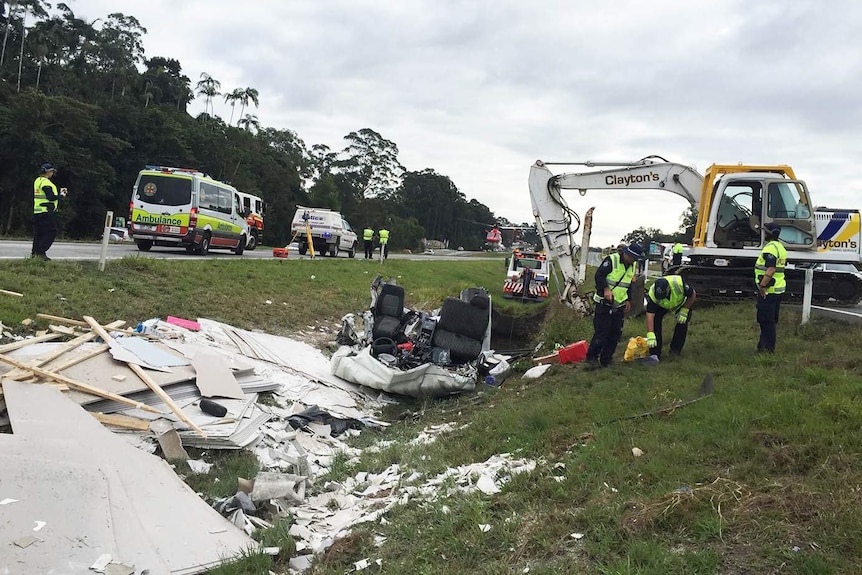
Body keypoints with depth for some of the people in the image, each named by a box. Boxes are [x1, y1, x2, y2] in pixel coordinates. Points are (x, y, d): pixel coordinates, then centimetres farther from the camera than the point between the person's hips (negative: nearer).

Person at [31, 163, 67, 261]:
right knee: (51, 232, -6)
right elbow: (51, 197, -21)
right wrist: (61, 195, -5)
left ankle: (34, 252, 17)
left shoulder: (38, 181, 17)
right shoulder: (46, 182, -14)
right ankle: (41, 252, -10)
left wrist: (59, 191, 16)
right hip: (46, 212, -10)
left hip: (37, 211, 10)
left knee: (38, 233, 14)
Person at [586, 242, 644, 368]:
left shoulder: (632, 266, 10)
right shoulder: (611, 260, -14)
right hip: (604, 303, -7)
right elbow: (599, 275, -17)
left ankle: (606, 360, 16)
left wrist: (628, 300, 16)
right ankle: (591, 357, 4)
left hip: (619, 306, 8)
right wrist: (606, 289, -29)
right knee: (601, 331, -8)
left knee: (616, 333, 7)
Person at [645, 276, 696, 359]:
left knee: (682, 322, -12)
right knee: (655, 321, -18)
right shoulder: (652, 293, -38)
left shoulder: (679, 283, -42)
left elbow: (693, 295, -22)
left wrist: (684, 311, -22)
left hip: (681, 303, 0)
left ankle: (676, 349, 9)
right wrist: (650, 336, -44)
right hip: (661, 306, 0)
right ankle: (655, 353, -9)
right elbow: (650, 315, -38)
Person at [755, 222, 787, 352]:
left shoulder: (770, 248, -18)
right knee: (772, 320, 16)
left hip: (769, 290, -11)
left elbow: (771, 270, -27)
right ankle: (765, 345, 25)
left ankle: (767, 348, -2)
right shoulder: (780, 246, 17)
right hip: (778, 289, 11)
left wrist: (762, 286, -24)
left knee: (765, 319, -5)